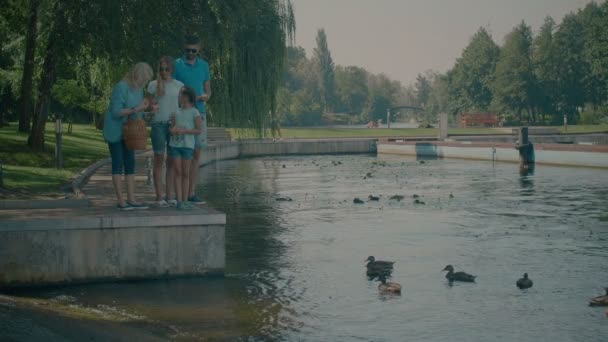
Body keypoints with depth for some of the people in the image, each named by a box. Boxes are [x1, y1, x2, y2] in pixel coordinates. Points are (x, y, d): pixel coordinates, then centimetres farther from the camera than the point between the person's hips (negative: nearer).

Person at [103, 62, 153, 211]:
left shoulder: (138, 89, 4)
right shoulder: (121, 87, -20)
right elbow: (116, 112, -23)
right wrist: (136, 109, -26)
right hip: (115, 131, -8)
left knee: (130, 163, 5)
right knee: (118, 164, -3)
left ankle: (131, 199, 8)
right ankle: (120, 201, 1)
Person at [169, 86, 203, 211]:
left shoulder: (195, 112, -1)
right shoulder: (177, 112, 12)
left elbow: (199, 130, -4)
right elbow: (171, 128, 12)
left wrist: (184, 131, -14)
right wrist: (173, 130, -11)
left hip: (188, 146, -3)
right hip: (175, 144, 3)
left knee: (185, 174, 2)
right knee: (178, 173, 0)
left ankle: (185, 201, 8)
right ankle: (179, 201, 1)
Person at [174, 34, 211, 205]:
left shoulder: (203, 65, 13)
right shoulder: (176, 65, 0)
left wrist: (205, 96, -4)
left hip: (199, 112, 5)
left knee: (196, 153, 5)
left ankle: (192, 193, 11)